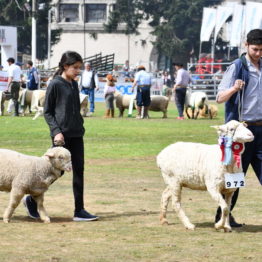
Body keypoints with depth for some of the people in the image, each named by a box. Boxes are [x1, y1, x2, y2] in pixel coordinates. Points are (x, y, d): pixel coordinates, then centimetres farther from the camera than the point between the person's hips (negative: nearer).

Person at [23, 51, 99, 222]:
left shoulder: (74, 84, 12)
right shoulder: (55, 84, -9)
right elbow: (47, 112, -8)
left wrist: (80, 127, 16)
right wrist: (56, 131, -16)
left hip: (76, 135, 7)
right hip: (62, 136, -7)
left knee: (79, 170, 3)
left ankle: (79, 211, 4)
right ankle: (32, 199, 18)